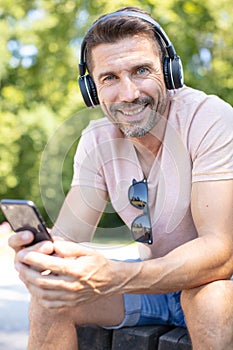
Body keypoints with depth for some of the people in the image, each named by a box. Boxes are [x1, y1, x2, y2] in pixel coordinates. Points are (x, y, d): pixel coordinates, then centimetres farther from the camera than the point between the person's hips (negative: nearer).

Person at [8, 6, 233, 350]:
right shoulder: (97, 140, -5)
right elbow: (67, 235, -10)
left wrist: (113, 279, -46)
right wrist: (37, 249, -36)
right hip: (156, 276, 5)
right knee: (50, 295, -14)